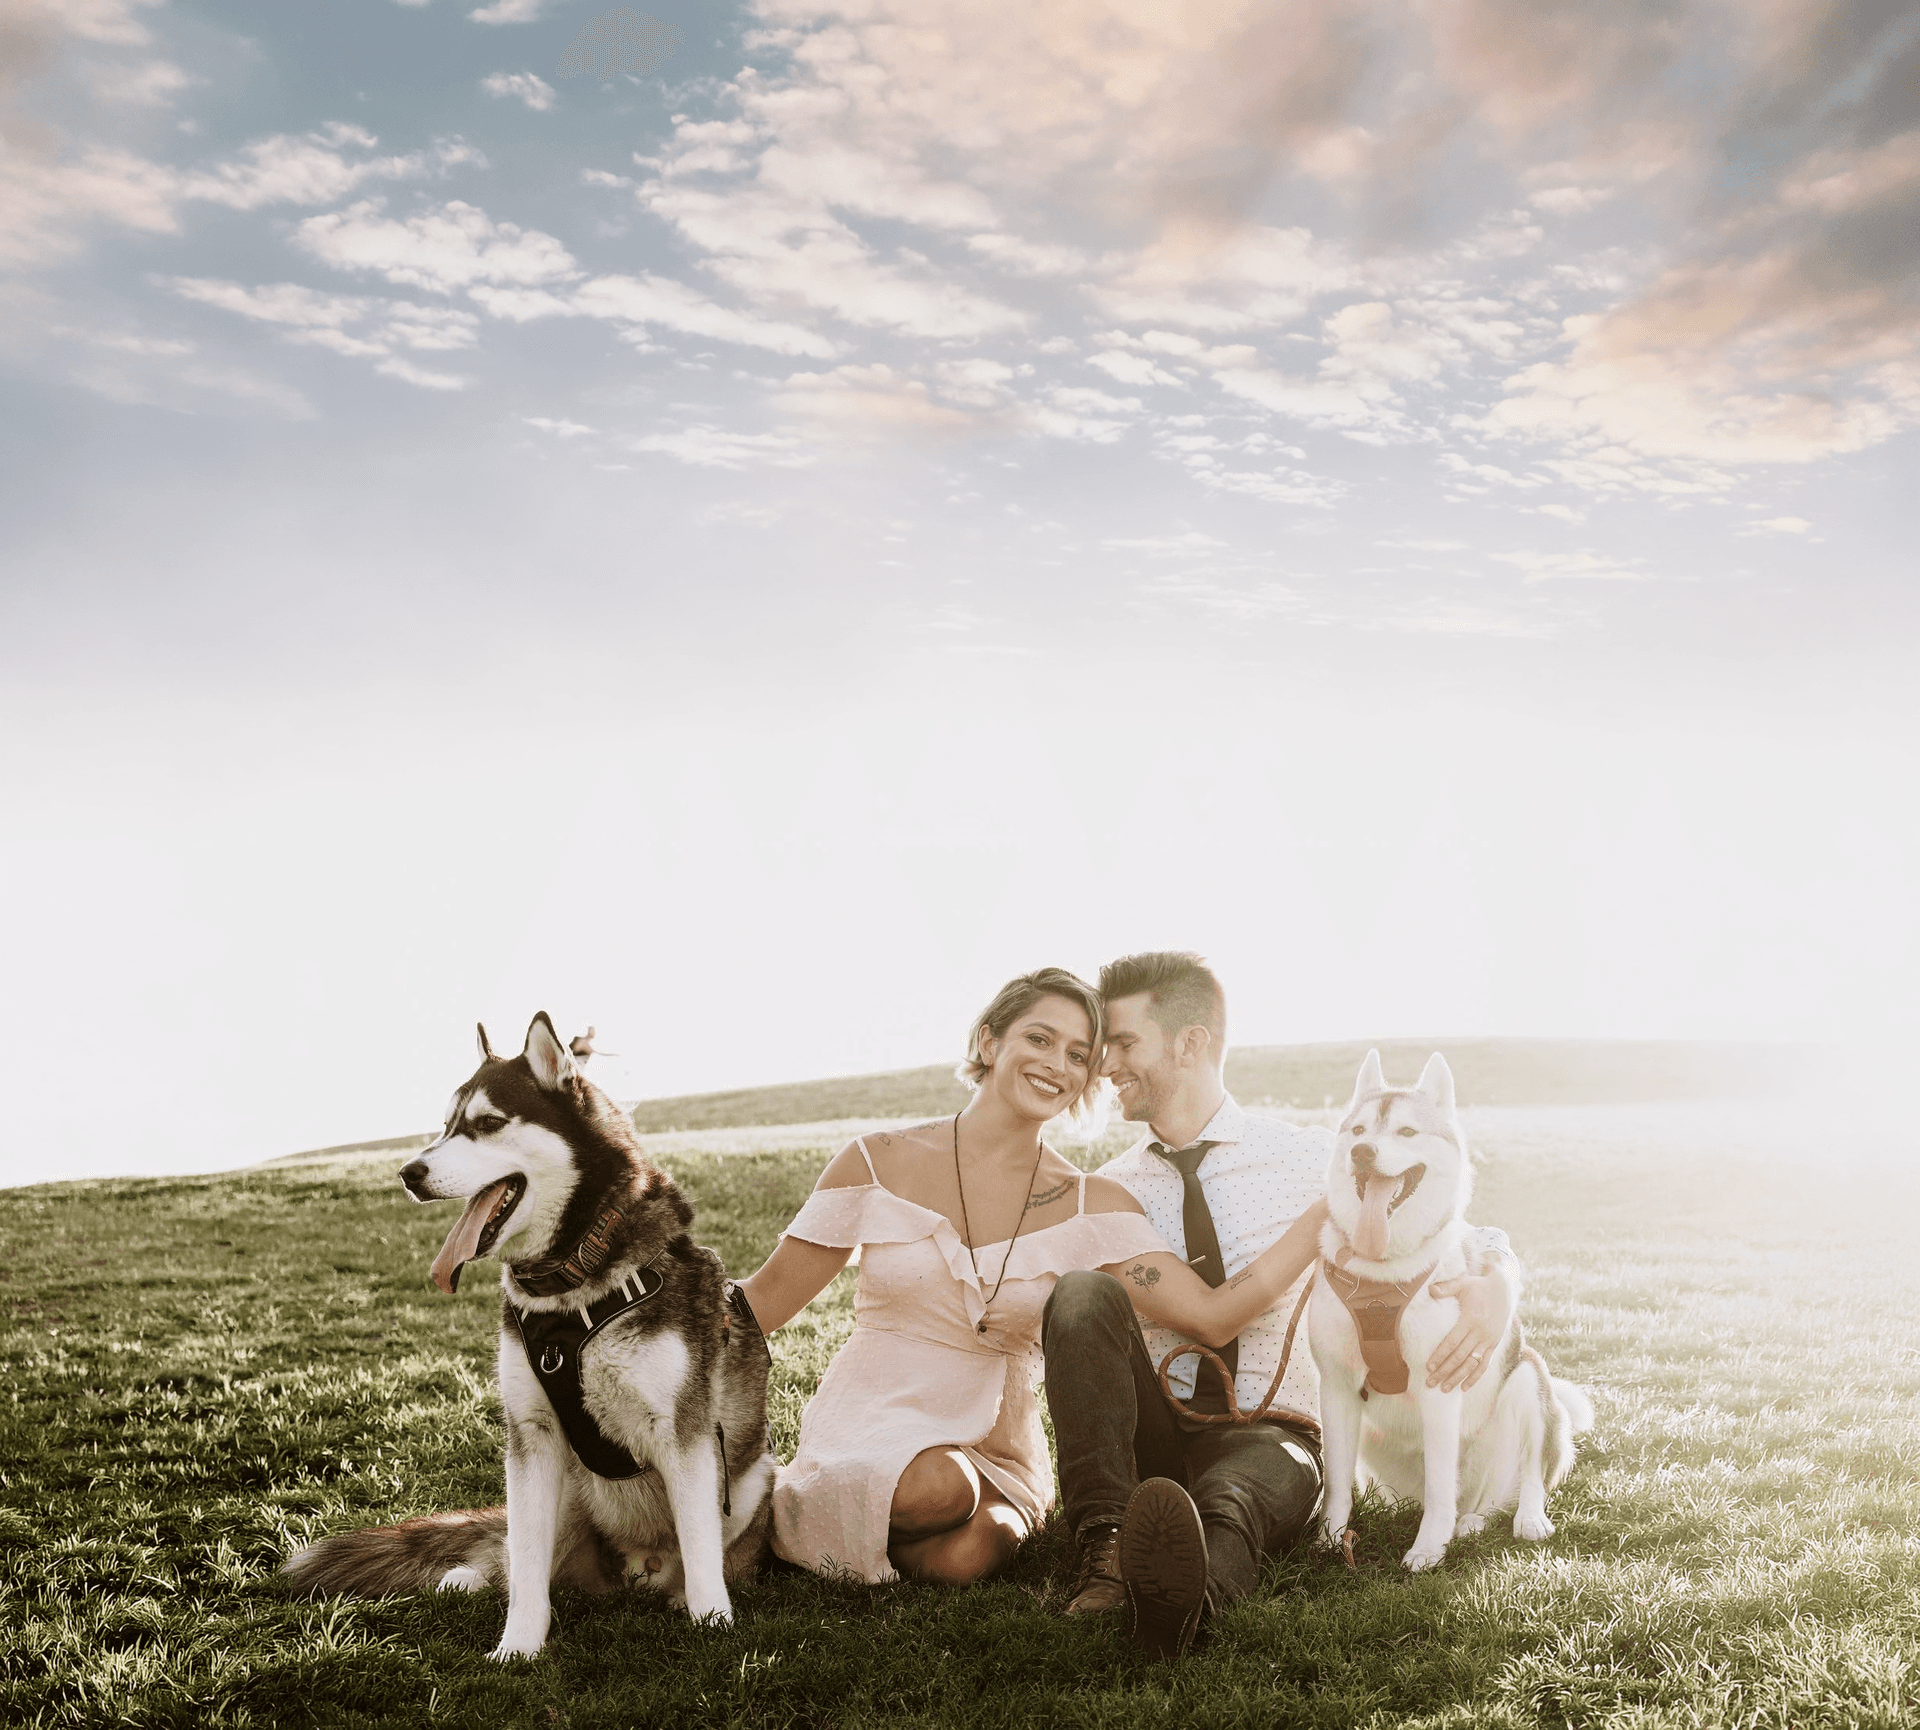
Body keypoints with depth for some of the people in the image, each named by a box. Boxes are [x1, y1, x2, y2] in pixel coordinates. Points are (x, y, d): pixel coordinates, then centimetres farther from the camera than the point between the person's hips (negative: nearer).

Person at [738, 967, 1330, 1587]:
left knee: (964, 1557, -32)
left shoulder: (1089, 1205, -1)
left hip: (997, 1452, 2)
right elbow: (766, 1299, 1)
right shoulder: (879, 1163, -3)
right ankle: (789, 1499, -5)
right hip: (869, 1425, -1)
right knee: (938, 1486, -35)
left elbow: (1212, 1314, -10)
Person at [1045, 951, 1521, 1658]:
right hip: (1146, 1435, 3)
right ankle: (1105, 1543, -39)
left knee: (1231, 1502, -39)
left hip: (1267, 1436, -2)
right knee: (1083, 1291, -26)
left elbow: (1475, 1243, 5)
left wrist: (1495, 1288, -19)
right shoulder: (1109, 1191, 12)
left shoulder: (1311, 1162, 4)